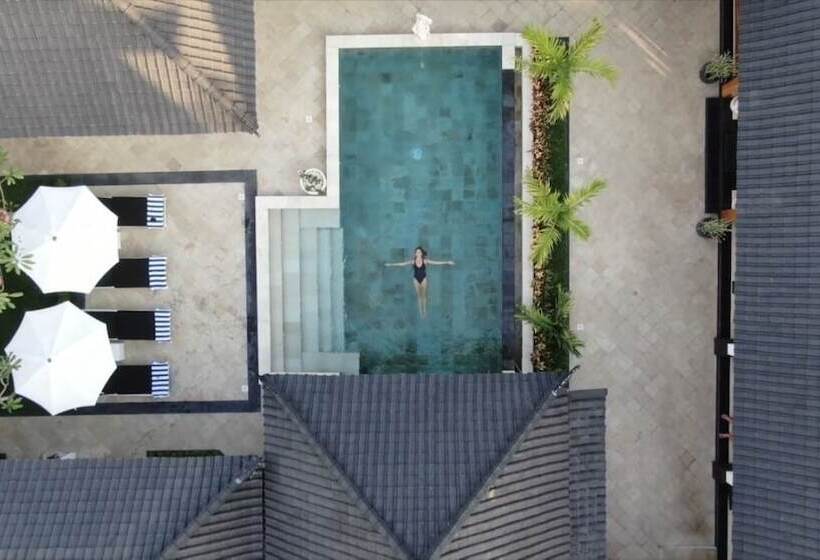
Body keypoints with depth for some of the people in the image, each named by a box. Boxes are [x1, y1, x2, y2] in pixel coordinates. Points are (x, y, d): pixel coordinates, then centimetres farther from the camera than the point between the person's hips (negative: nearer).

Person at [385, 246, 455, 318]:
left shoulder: (425, 261, -11)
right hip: (416, 279, 1)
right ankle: (420, 311, 15)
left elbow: (436, 262, -13)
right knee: (419, 295, 9)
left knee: (424, 295, 8)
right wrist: (391, 264, -4)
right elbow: (402, 264, -4)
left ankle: (425, 311, 17)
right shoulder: (413, 261, -8)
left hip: (423, 279, -1)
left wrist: (447, 263, -19)